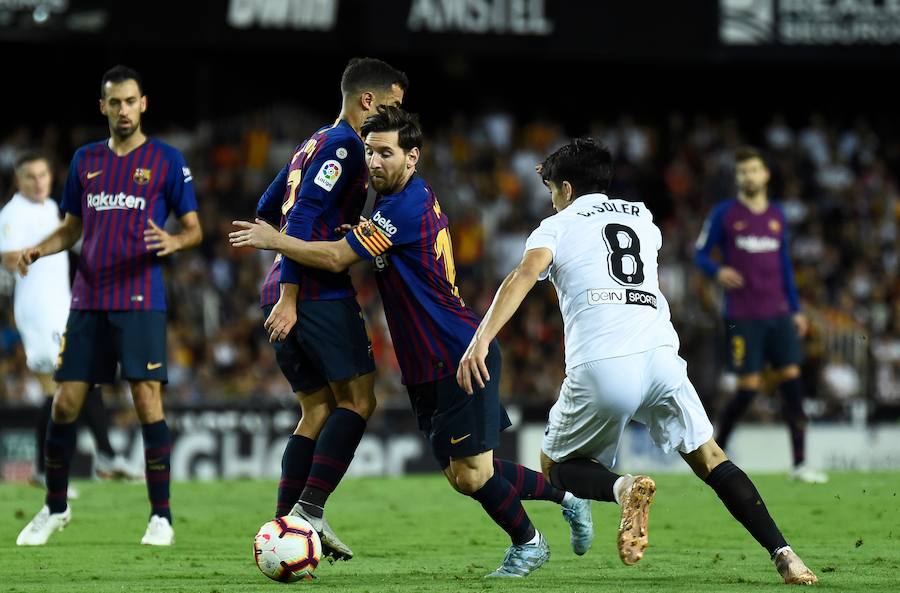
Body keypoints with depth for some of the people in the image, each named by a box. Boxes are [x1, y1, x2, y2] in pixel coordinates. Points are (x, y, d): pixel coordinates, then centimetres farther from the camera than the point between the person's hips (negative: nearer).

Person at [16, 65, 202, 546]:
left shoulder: (166, 160, 1)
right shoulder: (86, 160, 12)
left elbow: (194, 229, 2)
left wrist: (173, 241, -20)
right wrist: (39, 249, 1)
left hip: (140, 301, -4)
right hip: (88, 301, 4)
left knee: (148, 402, -9)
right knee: (65, 403, 2)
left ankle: (161, 516, -2)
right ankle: (54, 508, 18)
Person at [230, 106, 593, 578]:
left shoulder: (406, 206, -17)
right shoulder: (417, 197, 14)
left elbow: (337, 257, -16)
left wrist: (274, 240, -7)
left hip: (459, 359, -10)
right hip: (428, 367, 10)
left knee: (472, 474, -7)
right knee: (460, 476, 12)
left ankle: (527, 543, 15)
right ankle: (565, 494, 27)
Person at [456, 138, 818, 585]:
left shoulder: (557, 226, 13)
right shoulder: (640, 217, 25)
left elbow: (525, 274, -8)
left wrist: (481, 340, -19)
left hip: (599, 367, -3)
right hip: (660, 355, 3)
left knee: (557, 465, 18)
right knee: (709, 459, 14)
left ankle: (623, 487, -15)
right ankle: (782, 553, -5)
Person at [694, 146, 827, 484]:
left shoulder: (777, 216, 13)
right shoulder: (724, 214, -1)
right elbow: (700, 254, 2)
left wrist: (795, 309, 15)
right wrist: (718, 272, -20)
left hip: (778, 314, 4)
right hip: (742, 317, -4)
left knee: (792, 380, -4)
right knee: (748, 388, -7)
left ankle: (800, 464, -2)